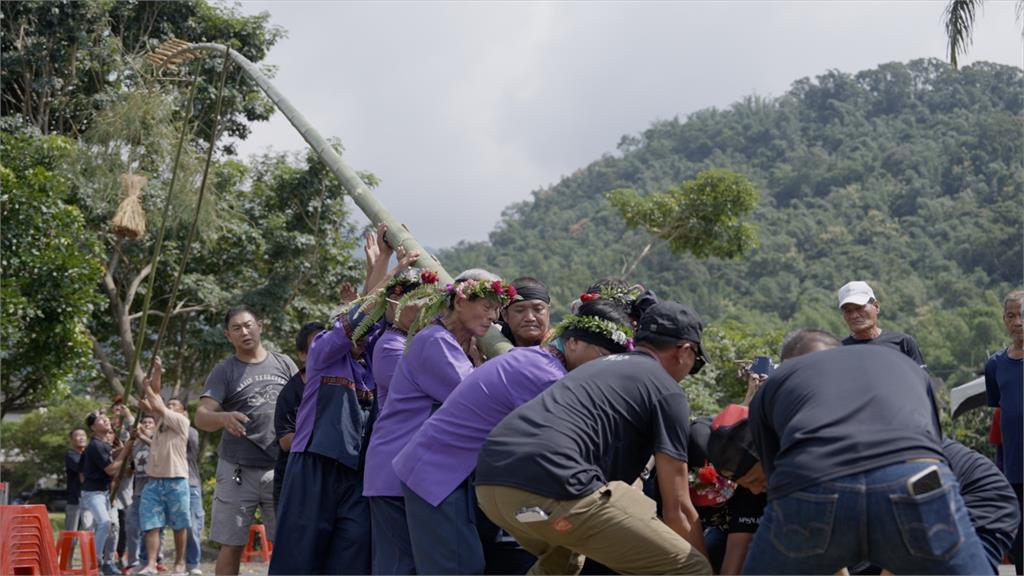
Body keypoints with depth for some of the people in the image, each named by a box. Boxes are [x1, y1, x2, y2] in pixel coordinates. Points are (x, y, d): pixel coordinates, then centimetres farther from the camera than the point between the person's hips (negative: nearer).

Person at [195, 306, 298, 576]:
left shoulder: (284, 364, 9)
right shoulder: (224, 371, 1)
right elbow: (201, 417, -10)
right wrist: (224, 417, -31)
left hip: (281, 468, 2)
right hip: (238, 470, -2)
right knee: (231, 546, 1)